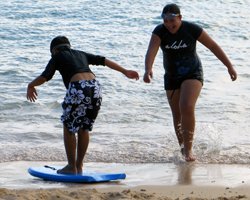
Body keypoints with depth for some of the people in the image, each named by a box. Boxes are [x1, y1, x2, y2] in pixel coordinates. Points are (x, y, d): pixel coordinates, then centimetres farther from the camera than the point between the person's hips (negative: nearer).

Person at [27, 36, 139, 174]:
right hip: (95, 88, 5)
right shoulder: (81, 54, 29)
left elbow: (45, 76, 4)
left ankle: (72, 166, 13)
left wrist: (31, 85, 22)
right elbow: (104, 61, 28)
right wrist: (125, 71, 33)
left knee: (68, 128, 12)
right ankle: (79, 166, 23)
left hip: (78, 89, -5)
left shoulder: (58, 57, 16)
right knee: (84, 128, 20)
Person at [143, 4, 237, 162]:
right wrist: (148, 69, -50)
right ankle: (183, 146, 31)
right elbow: (151, 51, -30)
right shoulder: (160, 31, -14)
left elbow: (213, 46, -9)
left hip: (192, 74, -3)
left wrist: (230, 66, -6)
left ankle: (188, 148, -12)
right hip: (172, 77, 3)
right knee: (177, 115, 10)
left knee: (187, 107, -24)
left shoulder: (192, 29, -17)